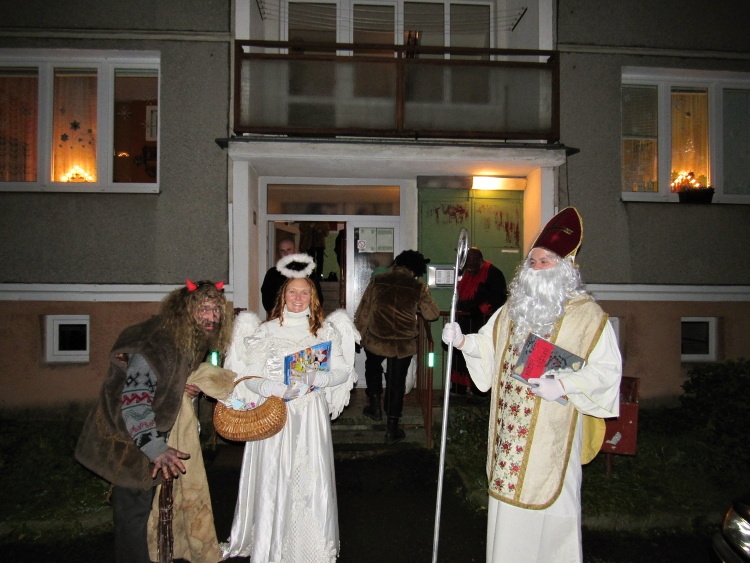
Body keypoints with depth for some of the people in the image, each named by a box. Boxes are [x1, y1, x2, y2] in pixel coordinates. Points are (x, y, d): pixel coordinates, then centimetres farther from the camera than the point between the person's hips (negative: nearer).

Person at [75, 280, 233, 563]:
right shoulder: (156, 346, -31)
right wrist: (157, 449, -38)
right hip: (131, 444, -9)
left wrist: (188, 388, -5)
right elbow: (133, 402, -34)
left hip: (151, 436, 9)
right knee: (134, 513, 4)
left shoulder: (193, 342, -3)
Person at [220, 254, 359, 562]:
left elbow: (343, 372, 2)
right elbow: (247, 375, -1)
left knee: (311, 478, 3)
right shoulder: (265, 331, 3)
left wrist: (316, 379, -16)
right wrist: (274, 388, -18)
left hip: (311, 413, 1)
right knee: (272, 479, 1)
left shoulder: (325, 331, 6)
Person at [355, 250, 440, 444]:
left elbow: (363, 312, 1)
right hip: (404, 345, 0)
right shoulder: (419, 288, -4)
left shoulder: (377, 281, -3)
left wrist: (359, 334, 14)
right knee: (396, 382, 13)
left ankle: (375, 405, 31)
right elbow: (433, 314, 6)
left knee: (373, 365, 32)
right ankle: (392, 429, 20)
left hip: (375, 340, 1)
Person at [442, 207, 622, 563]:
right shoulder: (513, 308, 10)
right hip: (509, 431, 5)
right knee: (507, 495, 14)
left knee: (549, 505, 5)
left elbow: (606, 370, -12)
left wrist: (563, 385, -23)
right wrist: (462, 342, -2)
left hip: (552, 435, -5)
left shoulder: (587, 315, -8)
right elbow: (488, 345, 16)